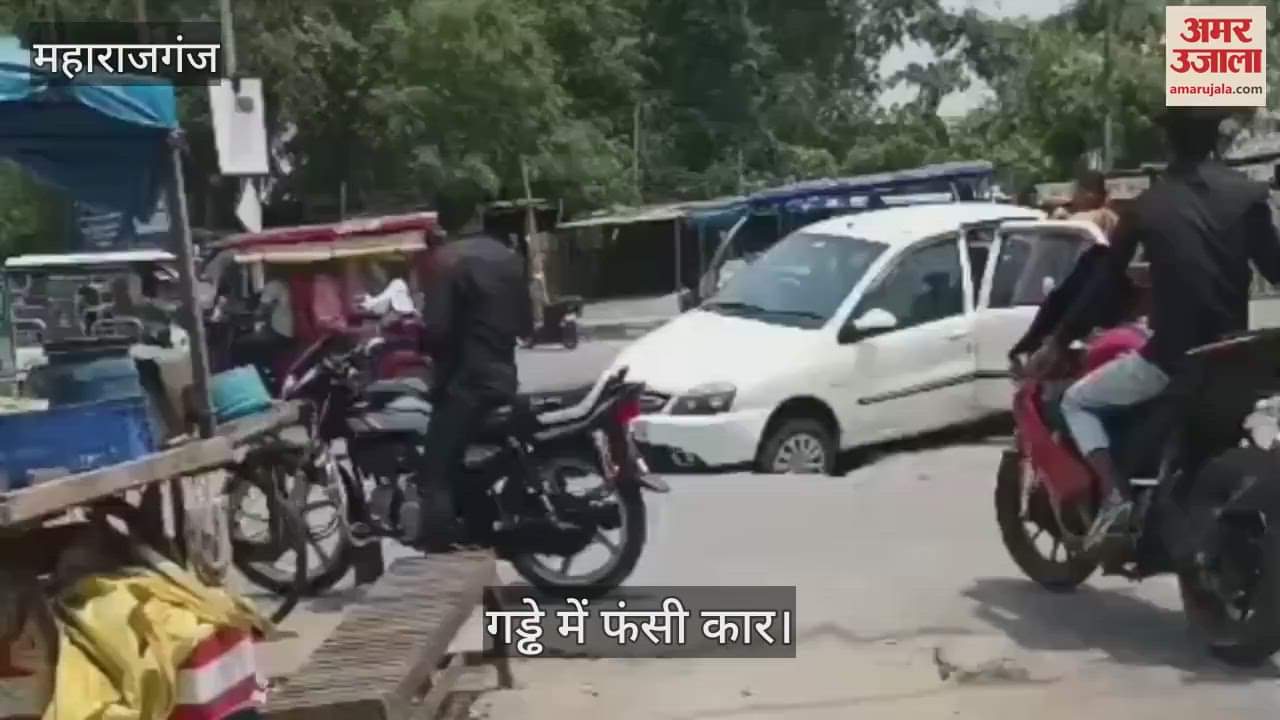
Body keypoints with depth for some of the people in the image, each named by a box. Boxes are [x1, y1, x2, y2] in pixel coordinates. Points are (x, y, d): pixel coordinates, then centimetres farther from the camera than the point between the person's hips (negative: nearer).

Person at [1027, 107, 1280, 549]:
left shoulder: (1147, 204, 1)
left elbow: (1106, 281, 3)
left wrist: (1059, 341, 11)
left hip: (1170, 357, -3)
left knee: (1077, 402, 16)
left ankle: (1113, 493, -4)